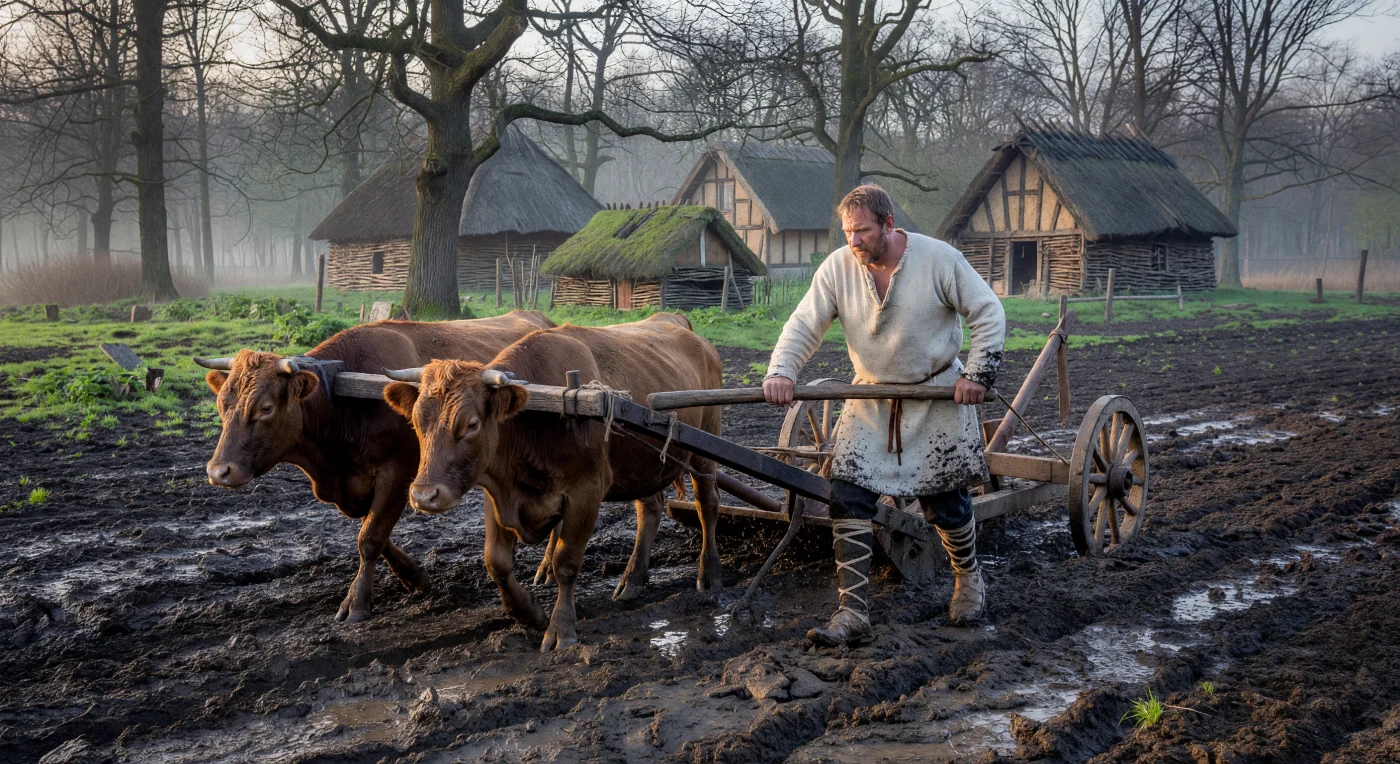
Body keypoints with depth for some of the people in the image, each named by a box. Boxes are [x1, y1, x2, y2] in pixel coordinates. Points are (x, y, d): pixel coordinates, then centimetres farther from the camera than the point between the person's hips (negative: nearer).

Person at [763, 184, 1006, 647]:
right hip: (871, 401, 3)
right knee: (847, 499, -8)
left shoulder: (939, 258, -14)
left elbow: (988, 313, -6)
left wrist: (978, 373, -12)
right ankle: (853, 615, -4)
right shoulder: (837, 267, -8)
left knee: (945, 502, 4)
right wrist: (781, 371, -26)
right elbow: (804, 325, -10)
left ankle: (969, 580, 35)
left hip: (937, 399, -2)